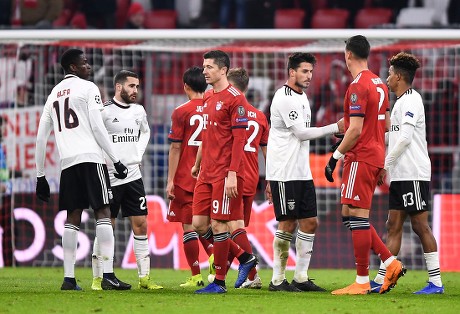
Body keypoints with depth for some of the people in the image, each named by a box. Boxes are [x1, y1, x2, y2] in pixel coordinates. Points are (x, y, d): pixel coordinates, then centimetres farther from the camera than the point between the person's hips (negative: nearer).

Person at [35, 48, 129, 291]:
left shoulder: (54, 94, 20)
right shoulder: (88, 88, 1)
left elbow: (41, 137, 18)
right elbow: (97, 127, -8)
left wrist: (40, 176, 21)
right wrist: (117, 161, -4)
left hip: (67, 162, 6)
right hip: (90, 157, -6)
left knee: (72, 217, 8)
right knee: (103, 213, -6)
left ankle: (69, 277, 3)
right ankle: (108, 275, -15)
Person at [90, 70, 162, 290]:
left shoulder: (138, 111, 10)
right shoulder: (104, 111, -9)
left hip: (133, 176, 6)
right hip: (109, 178, -5)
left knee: (141, 224, 3)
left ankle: (144, 277, 7)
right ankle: (97, 278, 6)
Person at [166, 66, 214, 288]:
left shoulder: (181, 112, -7)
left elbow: (176, 148, -8)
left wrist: (170, 181, -5)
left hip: (185, 178, -5)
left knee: (189, 226, 0)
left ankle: (196, 276, -1)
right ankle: (214, 255, -8)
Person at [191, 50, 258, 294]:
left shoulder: (234, 98, -10)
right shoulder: (208, 97, 15)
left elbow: (239, 138, -14)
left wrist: (232, 174, -19)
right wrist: (198, 164, 25)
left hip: (225, 174, -9)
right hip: (207, 173, 9)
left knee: (218, 224, -5)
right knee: (199, 224, 5)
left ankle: (219, 282, 4)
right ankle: (245, 258, 19)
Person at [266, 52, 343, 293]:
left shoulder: (302, 97, 17)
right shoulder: (284, 98, -13)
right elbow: (301, 132, -16)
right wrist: (335, 128, -13)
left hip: (301, 173, 9)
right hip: (283, 173, -9)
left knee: (310, 222, 5)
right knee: (287, 225, -6)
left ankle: (301, 277, 10)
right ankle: (278, 279, 2)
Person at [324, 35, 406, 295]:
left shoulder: (358, 86, -15)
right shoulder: (379, 83, 13)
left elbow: (356, 130, -20)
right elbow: (386, 124, 20)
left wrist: (336, 156, -12)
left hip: (361, 157, -9)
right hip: (376, 155, 9)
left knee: (357, 216, -6)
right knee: (350, 215, 14)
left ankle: (362, 282, -5)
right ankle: (391, 263, 9)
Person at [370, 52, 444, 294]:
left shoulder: (411, 100, -11)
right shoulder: (402, 101, 19)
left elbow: (405, 138, -18)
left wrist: (385, 165, -14)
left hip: (414, 174, -10)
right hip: (400, 175, 10)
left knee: (420, 225, -9)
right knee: (394, 225, 7)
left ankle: (436, 282, -7)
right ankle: (381, 279, 7)